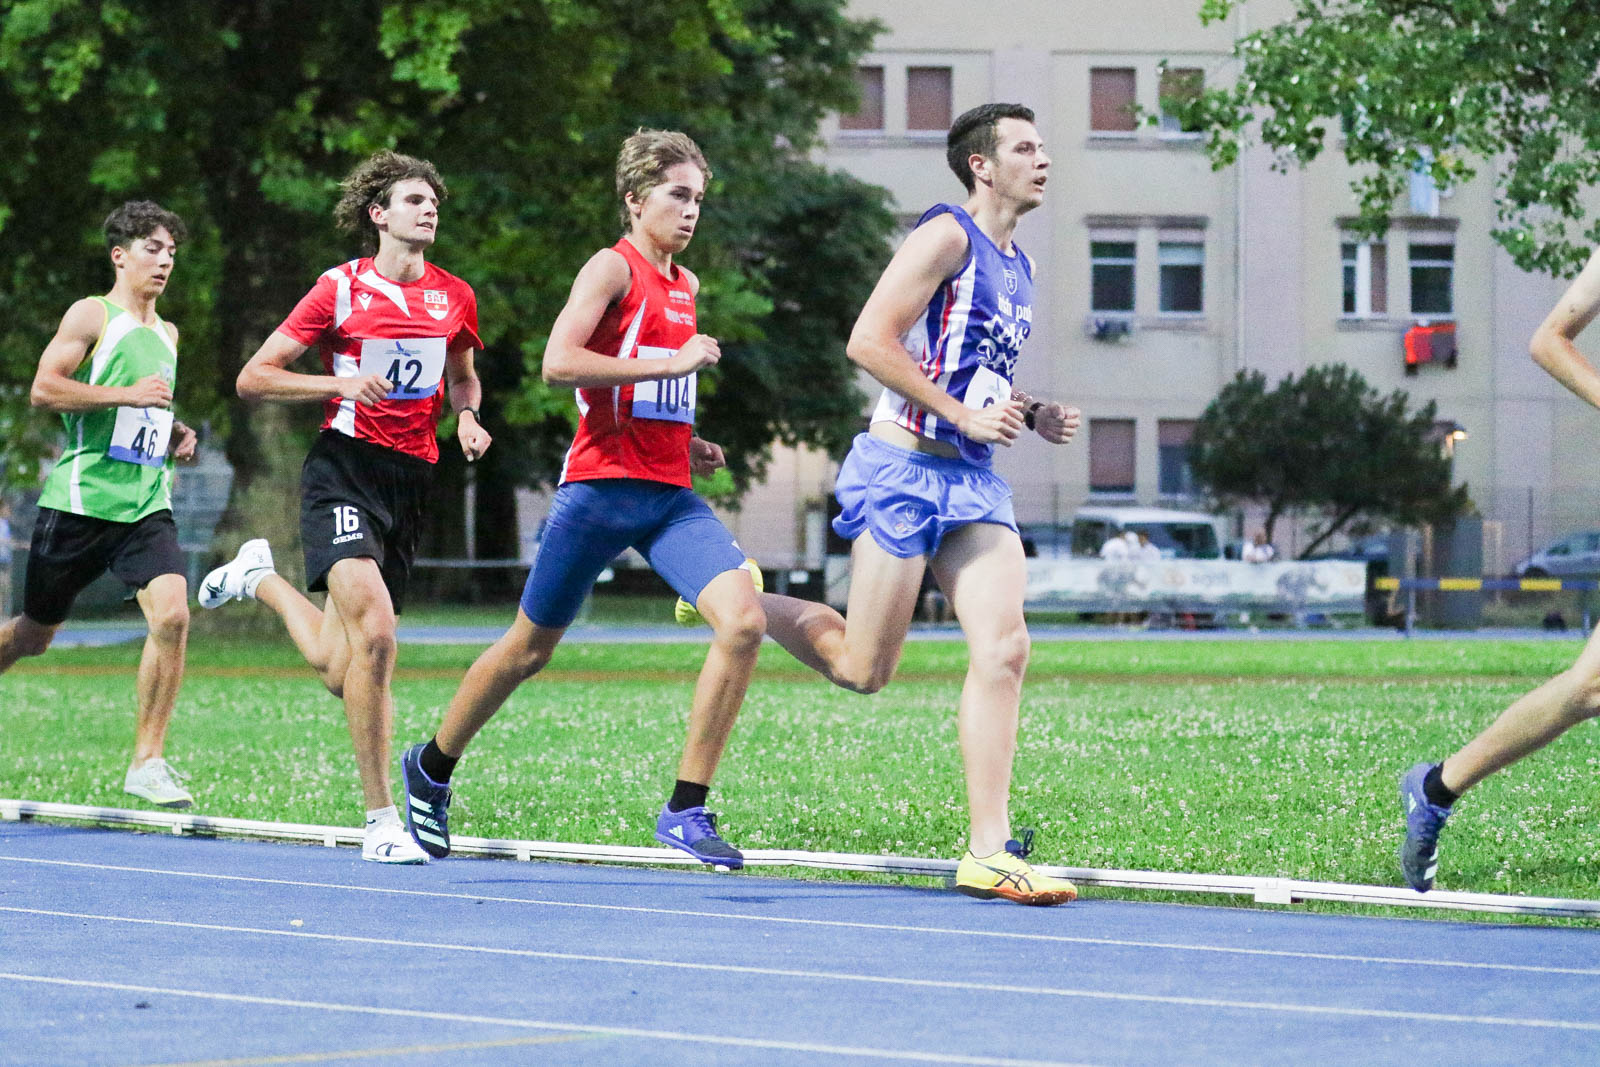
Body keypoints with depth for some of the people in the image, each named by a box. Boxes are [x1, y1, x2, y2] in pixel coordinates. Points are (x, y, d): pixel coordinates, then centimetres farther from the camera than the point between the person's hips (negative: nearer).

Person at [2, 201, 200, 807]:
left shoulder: (166, 335, 18)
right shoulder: (92, 316, -4)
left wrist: (174, 435, 12)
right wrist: (129, 395, -19)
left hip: (146, 505, 5)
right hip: (80, 500, -5)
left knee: (171, 615, -18)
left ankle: (147, 761, -12)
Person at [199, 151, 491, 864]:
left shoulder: (454, 296, 11)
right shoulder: (340, 288, -2)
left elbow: (462, 377, 30)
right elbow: (253, 378, -1)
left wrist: (467, 417, 7)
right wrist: (341, 383, -15)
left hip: (411, 481, 5)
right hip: (344, 466, -5)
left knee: (339, 671, 7)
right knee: (375, 630, -26)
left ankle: (262, 578, 39)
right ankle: (381, 820, -19)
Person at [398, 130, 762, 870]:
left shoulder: (685, 287, 18)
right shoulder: (612, 267, -6)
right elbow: (559, 363, -22)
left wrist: (686, 443, 16)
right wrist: (672, 362, -22)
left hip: (670, 496, 6)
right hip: (602, 485, -6)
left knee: (744, 620, -17)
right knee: (531, 647, 7)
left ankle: (686, 811, -12)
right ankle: (430, 768, 33)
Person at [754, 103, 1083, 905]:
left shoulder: (1017, 266, 19)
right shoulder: (947, 236, -9)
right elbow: (869, 341, -17)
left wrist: (1031, 417, 12)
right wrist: (963, 415, -19)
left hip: (974, 480, 8)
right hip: (903, 469, -8)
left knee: (1003, 647, -8)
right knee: (863, 670, -1)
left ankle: (988, 851, -8)